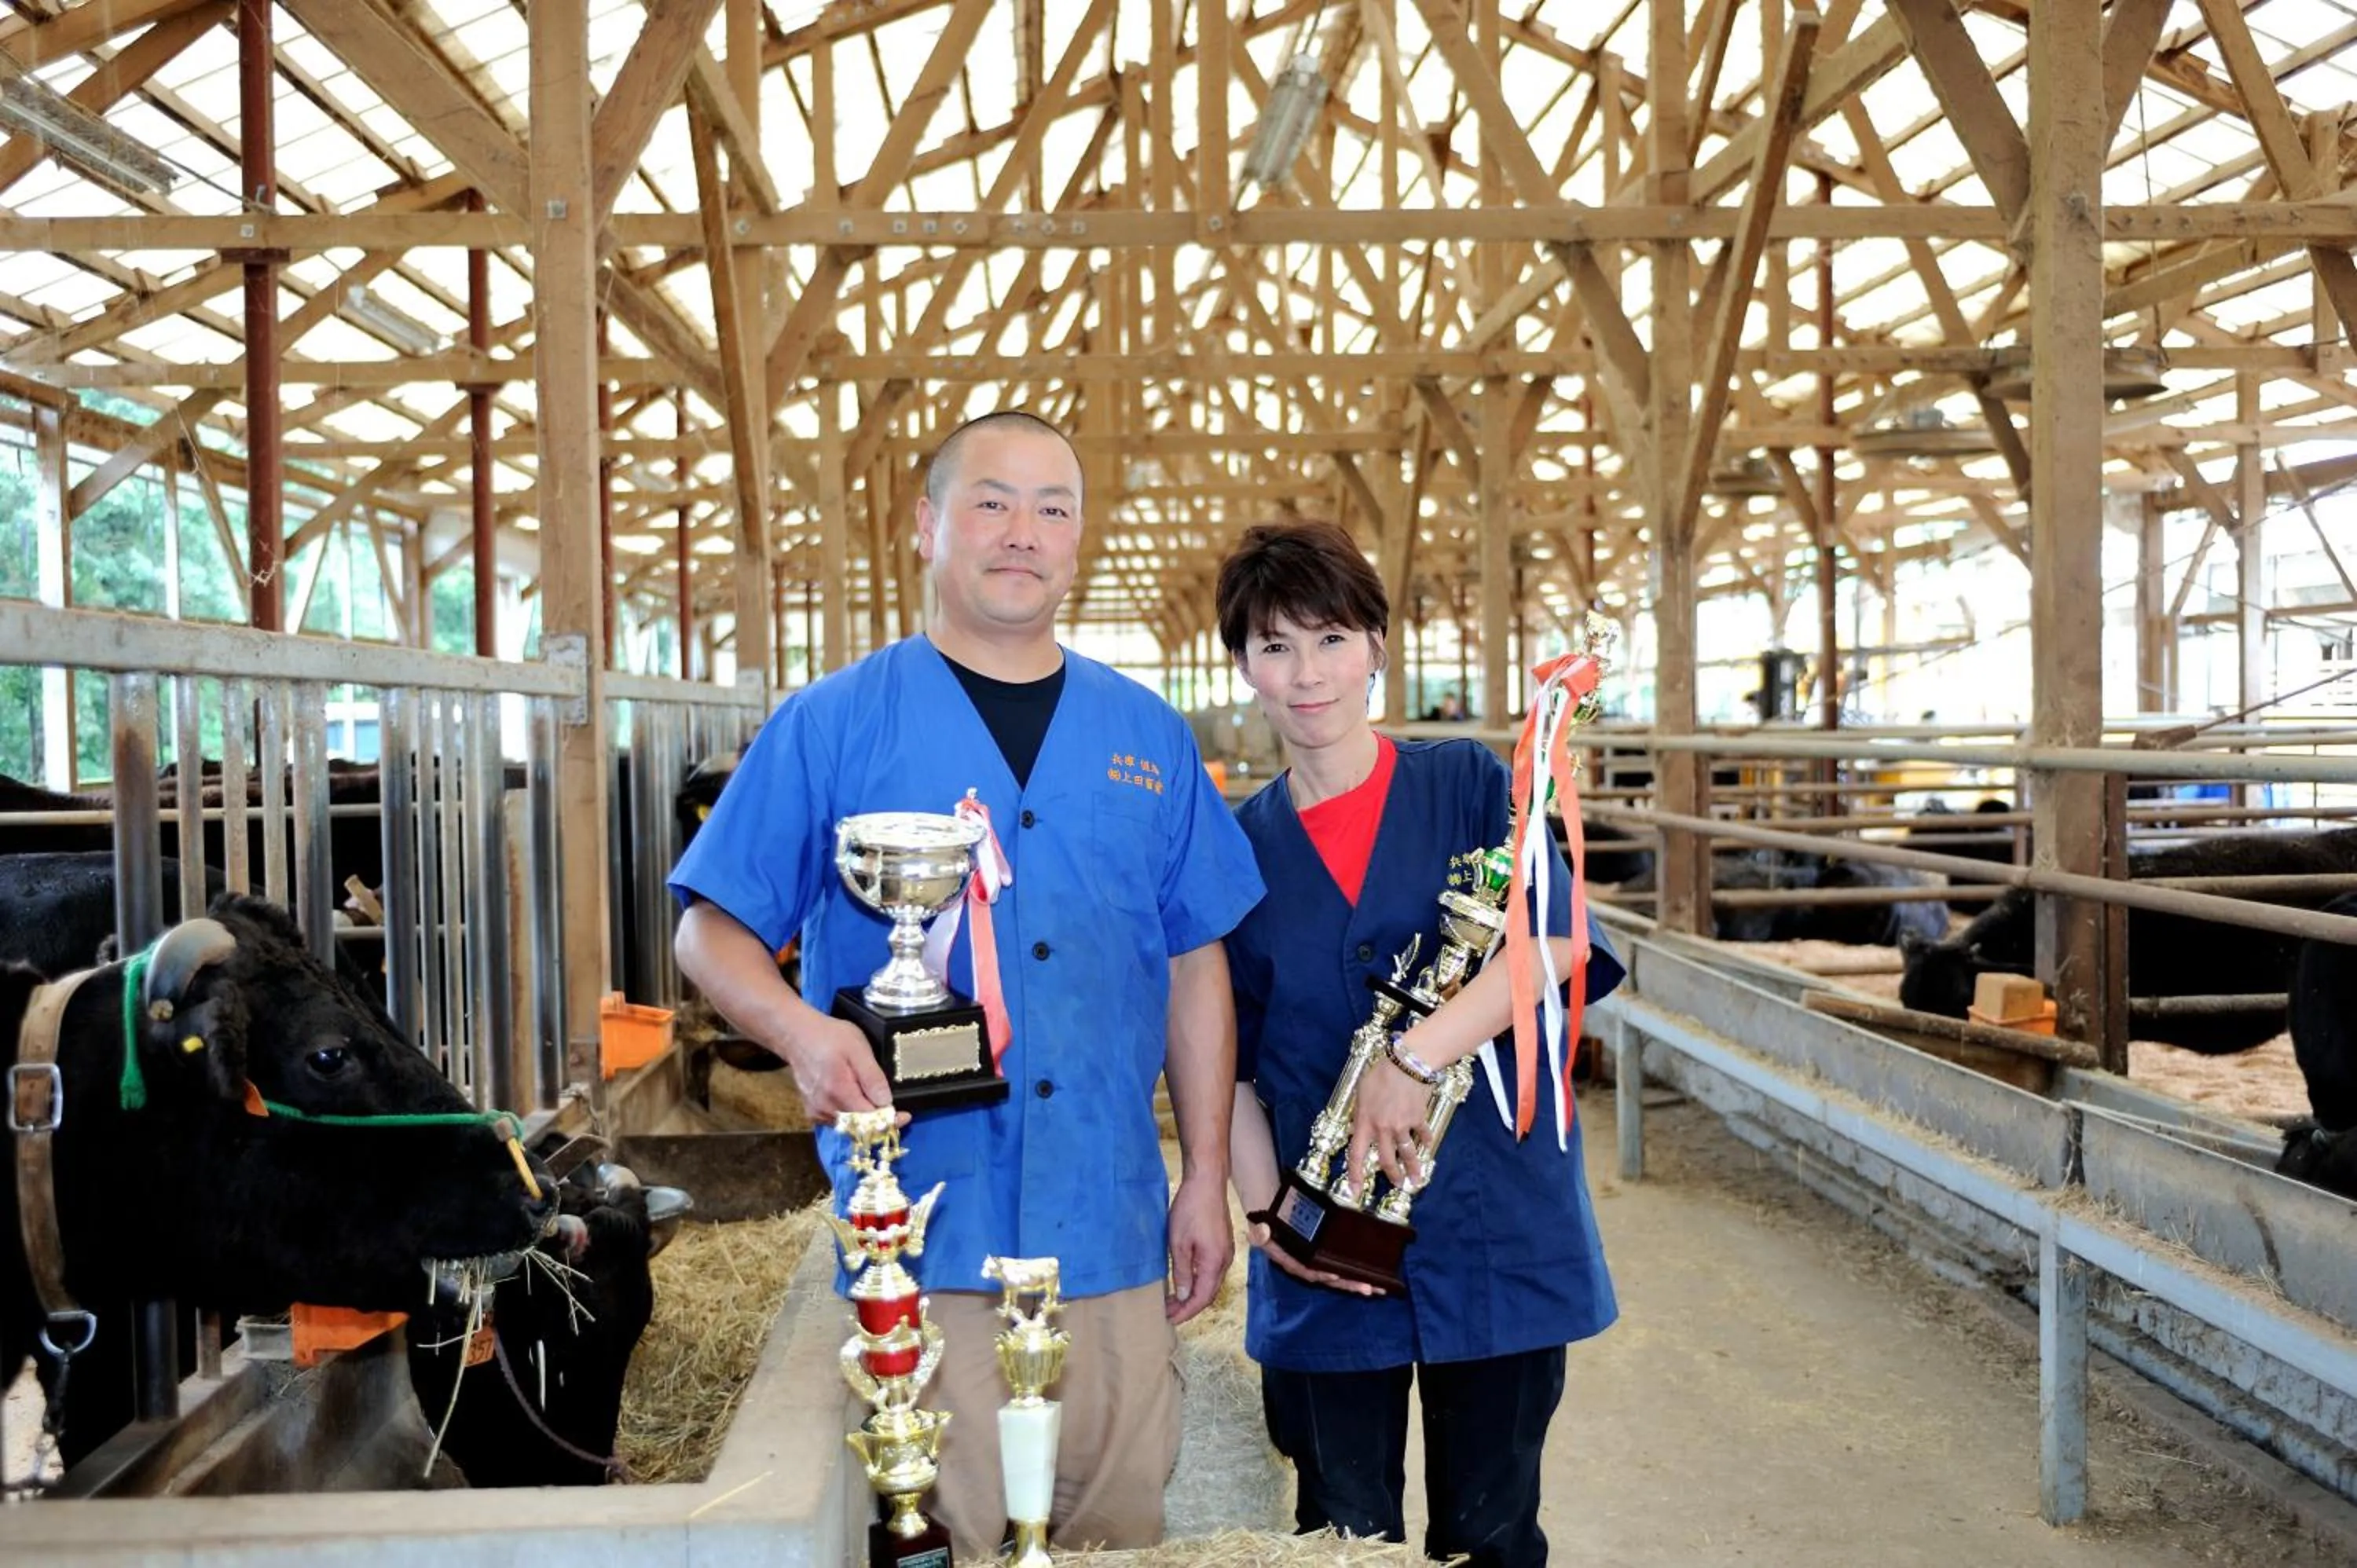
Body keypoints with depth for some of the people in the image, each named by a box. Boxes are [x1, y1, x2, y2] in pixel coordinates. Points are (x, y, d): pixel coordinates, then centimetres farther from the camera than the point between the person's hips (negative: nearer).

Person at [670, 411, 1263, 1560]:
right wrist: (801, 1031, -20)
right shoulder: (833, 723, 0)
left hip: (1113, 1235, 4)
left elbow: (1197, 964, 12)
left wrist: (1207, 1179, 8)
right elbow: (711, 927, 1)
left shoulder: (1145, 736, 10)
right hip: (923, 1243, -3)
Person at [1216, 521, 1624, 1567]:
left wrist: (1413, 1059, -26)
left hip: (1500, 1230, -1)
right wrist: (1267, 1213, -8)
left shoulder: (1469, 784, 0)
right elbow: (1228, 1063, 5)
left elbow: (1555, 940, -15)